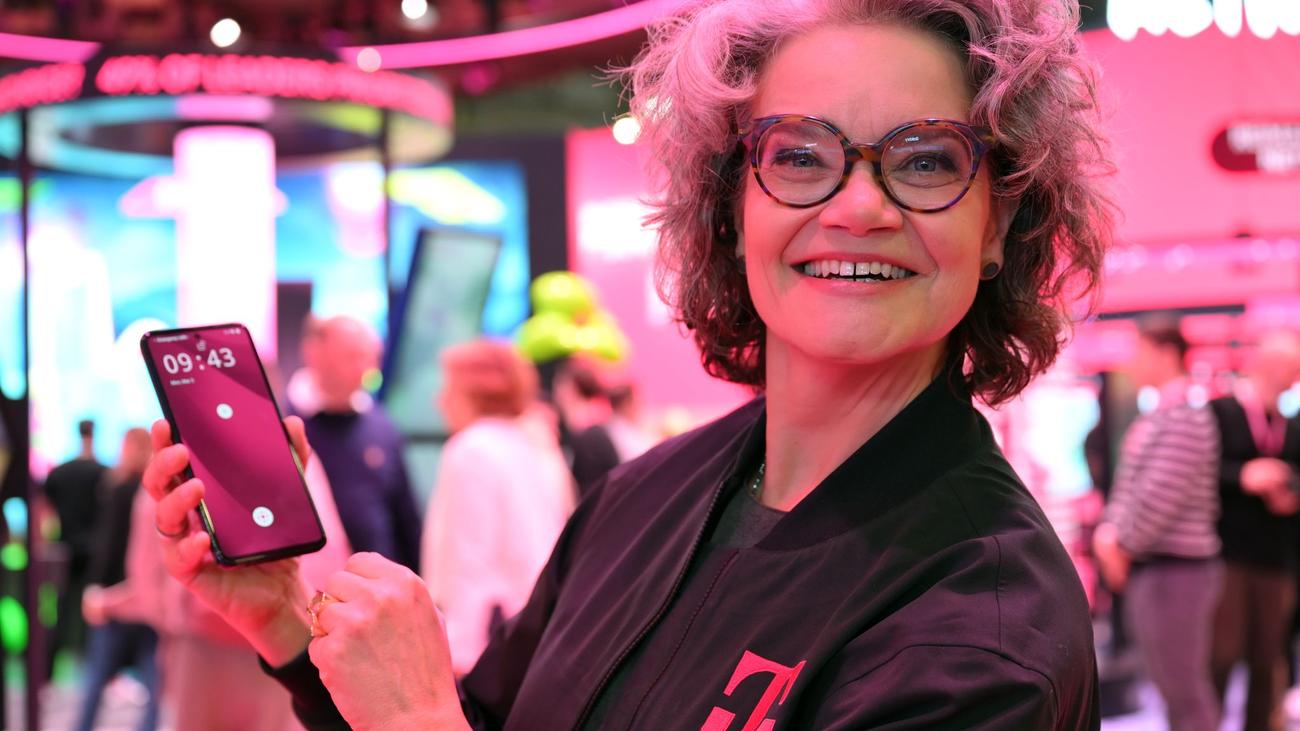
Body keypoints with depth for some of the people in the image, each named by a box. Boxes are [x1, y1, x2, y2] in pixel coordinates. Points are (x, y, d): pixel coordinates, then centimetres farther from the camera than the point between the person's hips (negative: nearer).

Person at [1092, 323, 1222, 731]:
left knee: (1185, 691, -5)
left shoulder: (1186, 419, -14)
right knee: (1172, 686, 15)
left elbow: (1163, 496, -20)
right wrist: (1109, 532, 2)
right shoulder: (1149, 421, 15)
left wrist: (1123, 544, -12)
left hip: (1175, 568, -9)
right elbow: (1127, 487, 18)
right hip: (1146, 566, 9)